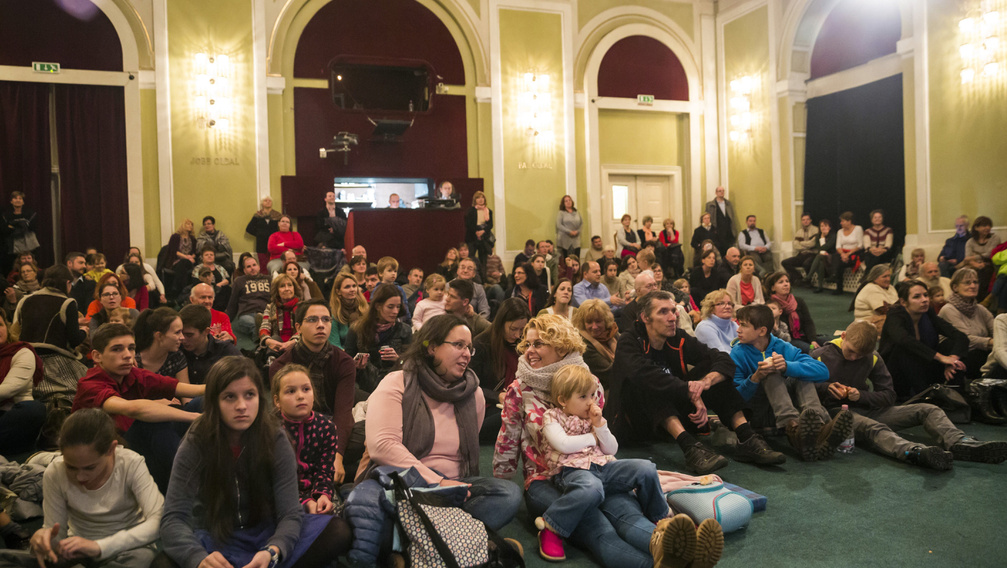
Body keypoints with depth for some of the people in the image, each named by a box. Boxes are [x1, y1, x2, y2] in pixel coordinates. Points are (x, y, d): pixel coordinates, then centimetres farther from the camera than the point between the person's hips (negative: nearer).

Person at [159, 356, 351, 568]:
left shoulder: (276, 440, -13)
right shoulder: (196, 444, -14)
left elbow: (290, 515, -16)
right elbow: (174, 518, -19)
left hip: (268, 536, 1)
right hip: (216, 539, 0)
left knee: (338, 531, -23)